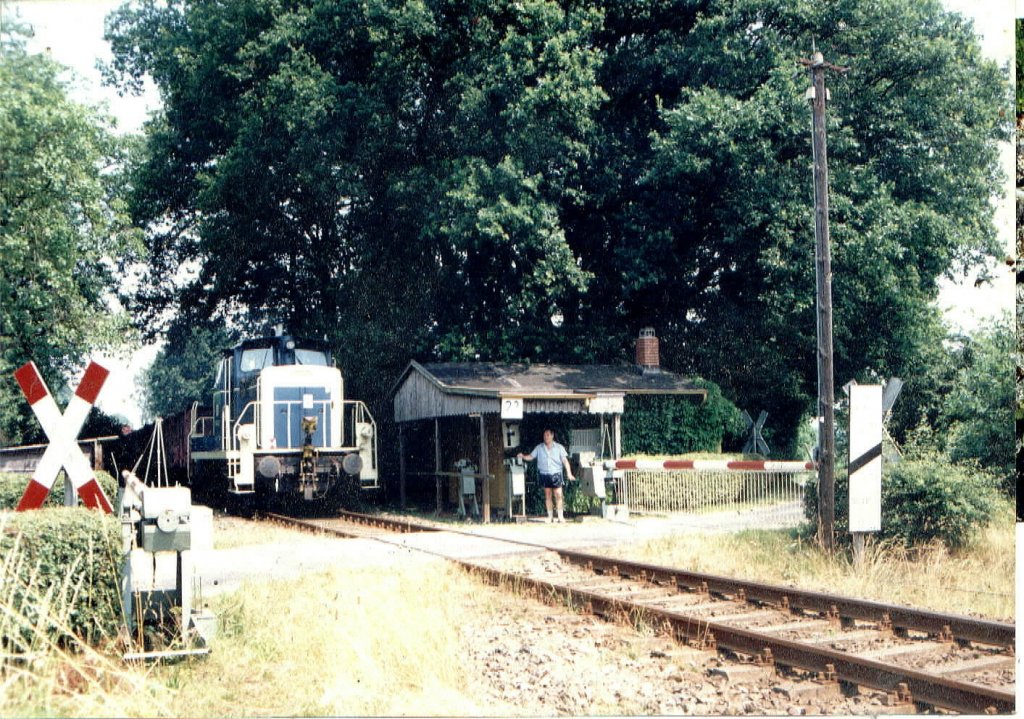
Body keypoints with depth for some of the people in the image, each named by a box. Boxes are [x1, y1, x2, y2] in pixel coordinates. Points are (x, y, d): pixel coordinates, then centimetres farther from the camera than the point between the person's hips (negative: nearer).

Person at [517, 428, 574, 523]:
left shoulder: (559, 447, 3)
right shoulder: (539, 448, 8)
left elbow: (565, 461, 0)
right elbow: (531, 457, 10)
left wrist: (569, 473, -8)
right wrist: (523, 456, -11)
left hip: (556, 474, -2)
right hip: (544, 475, 2)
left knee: (558, 495, -6)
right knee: (547, 496, 6)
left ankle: (560, 516, 0)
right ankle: (549, 516, 13)